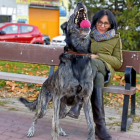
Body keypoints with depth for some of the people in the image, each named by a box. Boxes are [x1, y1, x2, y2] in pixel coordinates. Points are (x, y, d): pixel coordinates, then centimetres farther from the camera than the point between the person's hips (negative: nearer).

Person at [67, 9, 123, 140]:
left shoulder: (115, 38, 19)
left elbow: (118, 63, 9)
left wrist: (98, 56, -7)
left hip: (105, 71, -1)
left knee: (93, 63, -39)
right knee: (98, 78, -39)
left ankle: (78, 105, -47)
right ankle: (100, 125, -43)